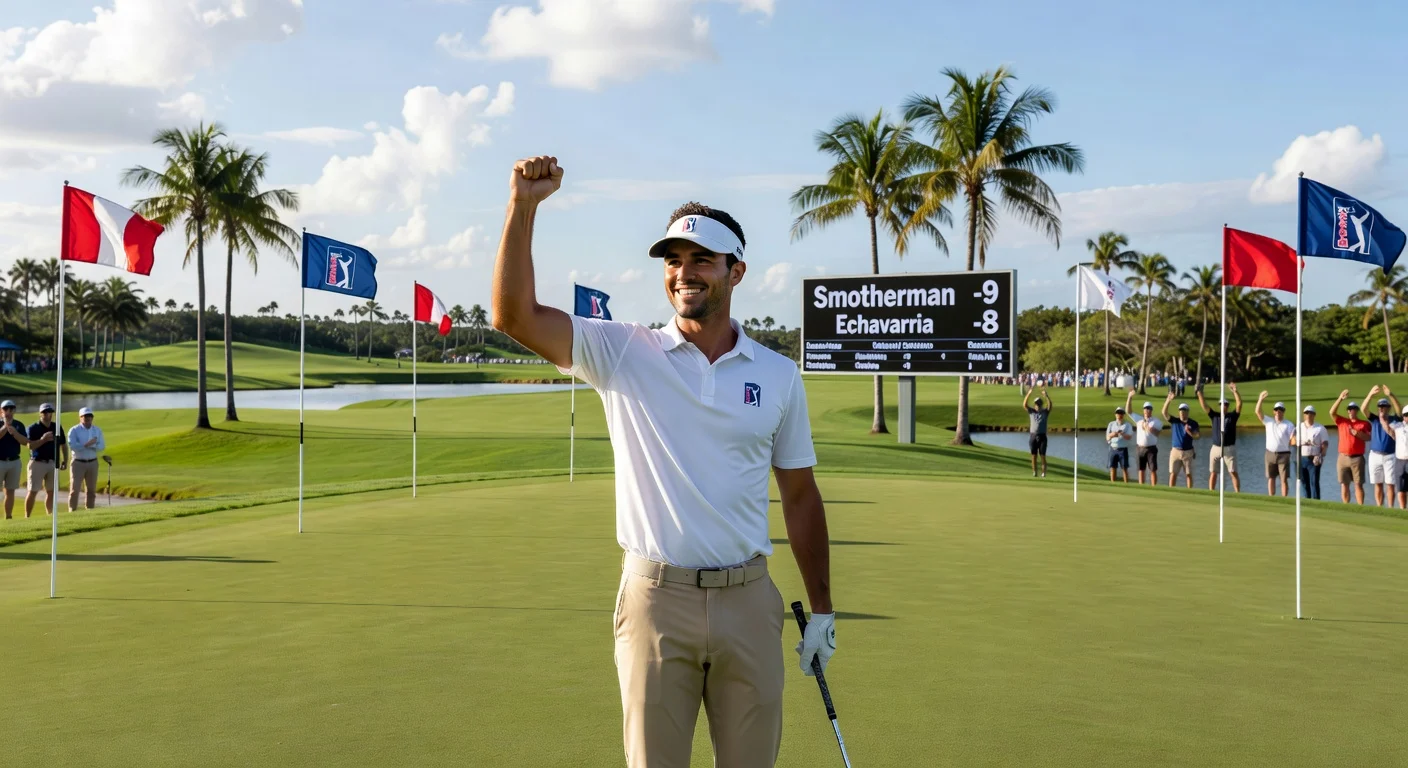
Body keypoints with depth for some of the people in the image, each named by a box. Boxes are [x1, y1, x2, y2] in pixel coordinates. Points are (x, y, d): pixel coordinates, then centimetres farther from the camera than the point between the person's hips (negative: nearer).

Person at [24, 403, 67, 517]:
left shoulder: (57, 427, 8)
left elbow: (63, 445, 16)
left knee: (51, 491, 8)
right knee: (33, 491, -2)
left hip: (53, 464, 4)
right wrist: (43, 439, -27)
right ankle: (27, 517, 4)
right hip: (38, 463, -4)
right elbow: (30, 446, -15)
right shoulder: (33, 428, -5)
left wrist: (65, 460, 10)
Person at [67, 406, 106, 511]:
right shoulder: (74, 430, -3)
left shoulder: (98, 430, 9)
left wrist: (92, 445, -17)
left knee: (92, 490, 7)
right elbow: (72, 445, -17)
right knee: (75, 489, -7)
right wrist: (87, 444, -25)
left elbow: (102, 446, 1)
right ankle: (72, 511, -5)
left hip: (92, 463, 4)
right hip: (78, 462, -4)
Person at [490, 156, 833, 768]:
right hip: (656, 598, -1)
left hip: (748, 598, 2)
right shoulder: (624, 353, 0)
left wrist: (821, 609, 8)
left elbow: (800, 496, 9)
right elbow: (515, 315, -10)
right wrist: (523, 205, -19)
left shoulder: (778, 375, 5)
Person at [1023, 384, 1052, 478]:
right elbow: (1024, 404, -6)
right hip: (1033, 436, 1)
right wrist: (1029, 393, -18)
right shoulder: (1031, 411, 8)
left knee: (1043, 456, -2)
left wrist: (1046, 395, -25)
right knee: (1034, 455, 3)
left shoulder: (1045, 412, 6)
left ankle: (1043, 473, 1)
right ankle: (1034, 472, 9)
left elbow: (1050, 405, -11)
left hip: (1042, 436, -1)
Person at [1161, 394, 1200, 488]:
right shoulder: (1174, 421, 2)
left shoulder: (1193, 423, 0)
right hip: (1176, 451, 1)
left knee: (1189, 474, 4)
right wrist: (1168, 401, -25)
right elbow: (1164, 413, -12)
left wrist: (1189, 432, -23)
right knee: (1173, 473, 0)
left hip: (1188, 452, -1)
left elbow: (1197, 436, -6)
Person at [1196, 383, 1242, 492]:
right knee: (1213, 472, 6)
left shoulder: (1232, 416, 2)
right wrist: (1199, 393, -14)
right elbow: (1204, 405, -1)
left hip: (1229, 448, -3)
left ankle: (1238, 493, -5)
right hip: (1215, 448, 3)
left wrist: (1235, 391, -23)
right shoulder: (1214, 415, 7)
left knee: (1233, 472, -4)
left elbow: (1239, 404, -11)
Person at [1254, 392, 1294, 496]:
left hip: (1283, 454, -3)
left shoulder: (1288, 425, 1)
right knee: (1271, 478, 7)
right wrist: (1260, 399, -14)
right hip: (1270, 454, 3)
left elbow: (1292, 440, -6)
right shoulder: (1269, 421, 8)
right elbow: (1258, 411, -3)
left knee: (1284, 479, -4)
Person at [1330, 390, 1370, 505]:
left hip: (1357, 458, -3)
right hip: (1343, 458, 3)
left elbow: (1369, 437, 0)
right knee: (1344, 484, 3)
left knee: (1358, 485, -3)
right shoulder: (1342, 421, 12)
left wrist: (1358, 434, -16)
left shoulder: (1364, 424, 6)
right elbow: (1332, 412, -2)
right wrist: (1340, 398, -11)